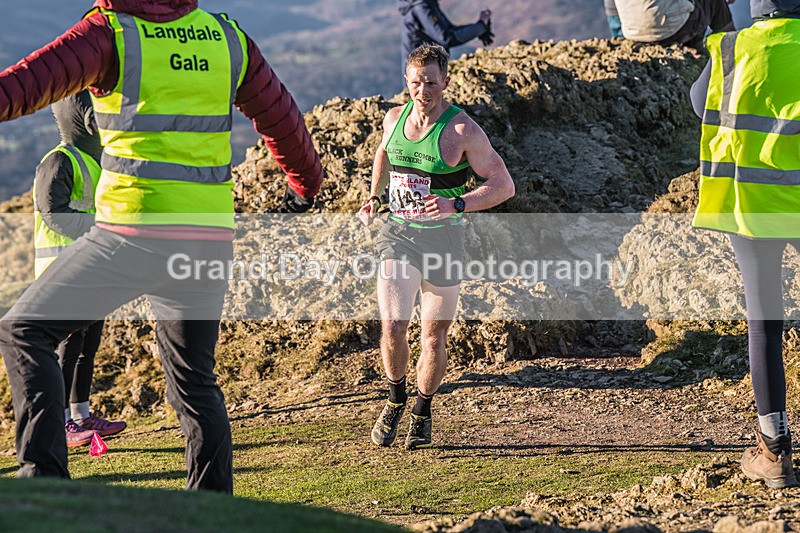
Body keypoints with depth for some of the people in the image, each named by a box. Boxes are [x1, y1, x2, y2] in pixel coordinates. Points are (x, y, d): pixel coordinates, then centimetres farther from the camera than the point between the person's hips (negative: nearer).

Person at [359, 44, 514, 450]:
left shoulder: (462, 130, -13)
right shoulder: (394, 118, 2)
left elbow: (504, 185, -13)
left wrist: (457, 205, -26)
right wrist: (374, 196, 14)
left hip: (443, 239, -2)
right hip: (397, 234, 2)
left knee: (433, 338, 7)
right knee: (392, 328, -13)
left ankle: (422, 414, 30)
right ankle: (395, 399, 13)